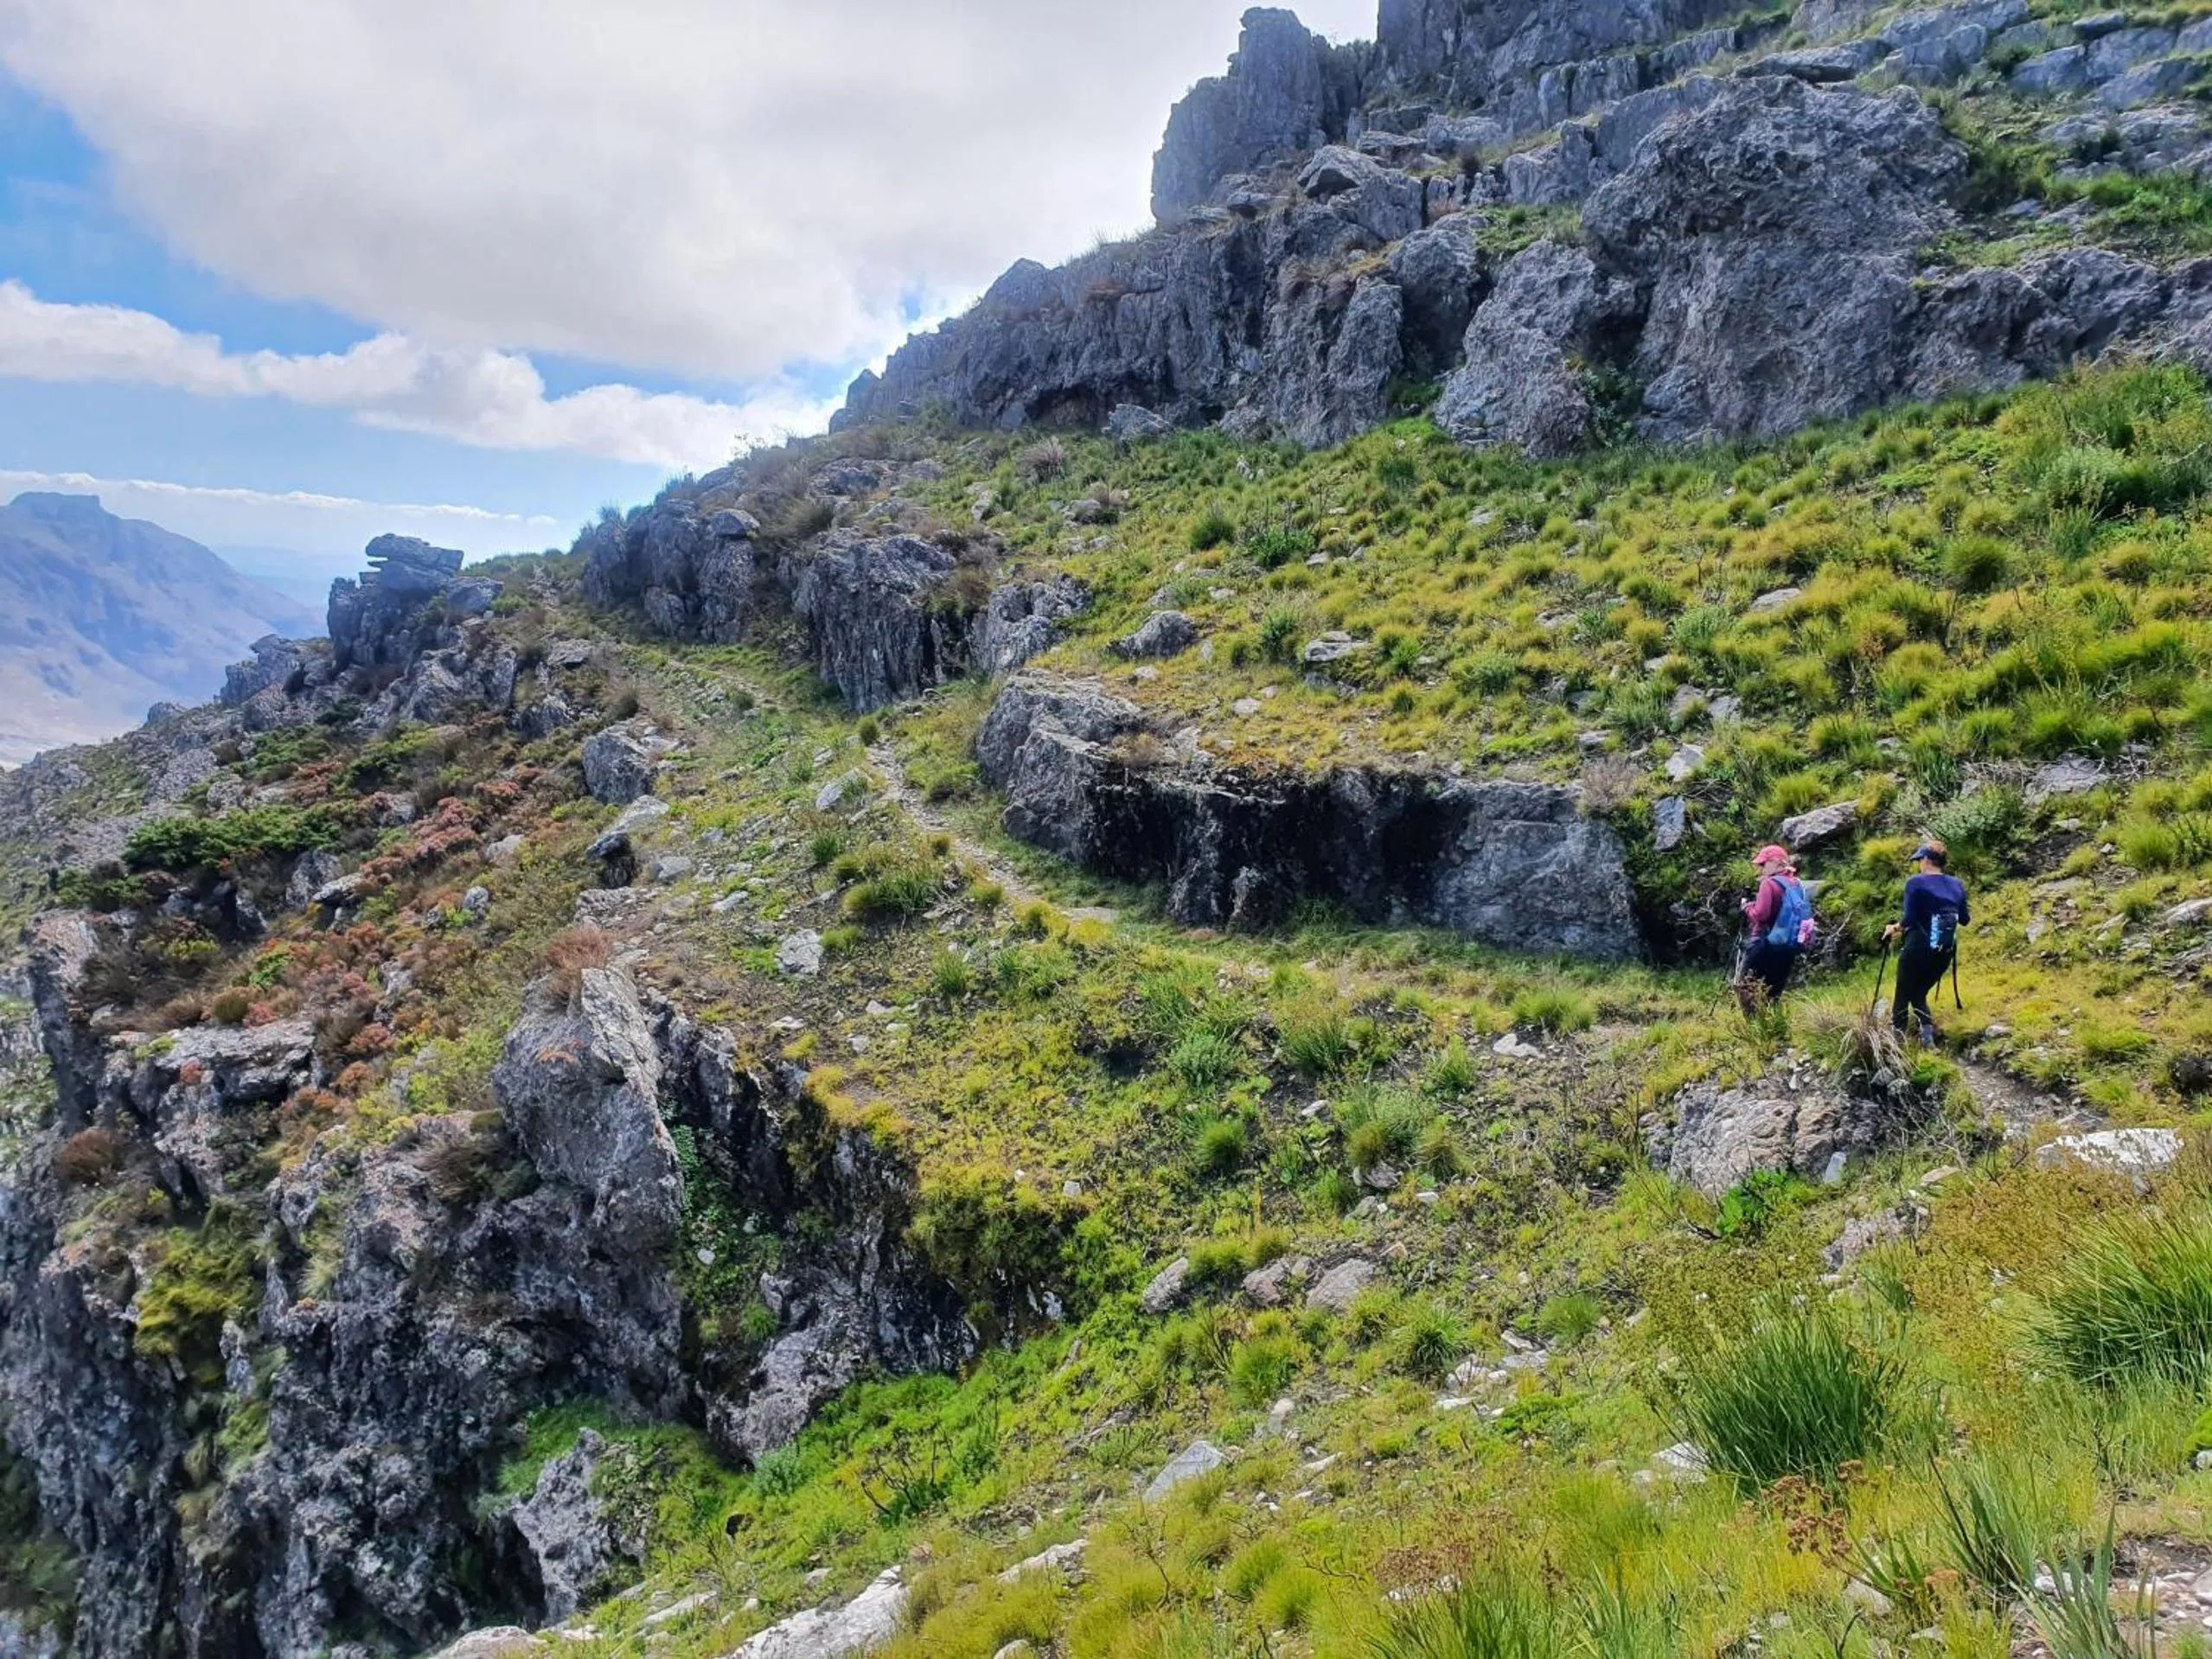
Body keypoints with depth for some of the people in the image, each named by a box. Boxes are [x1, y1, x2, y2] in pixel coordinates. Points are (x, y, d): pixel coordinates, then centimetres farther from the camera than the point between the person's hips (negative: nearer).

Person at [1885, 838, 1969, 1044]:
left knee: (1903, 996, 9)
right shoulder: (1957, 885, 6)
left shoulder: (1915, 883, -9)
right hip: (1945, 952, 5)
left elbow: (1909, 920, -15)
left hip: (1919, 949, -5)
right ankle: (1927, 1033, -1)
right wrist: (1967, 910, 32)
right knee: (1919, 994, 19)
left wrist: (1894, 928, 3)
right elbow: (1964, 920, 11)